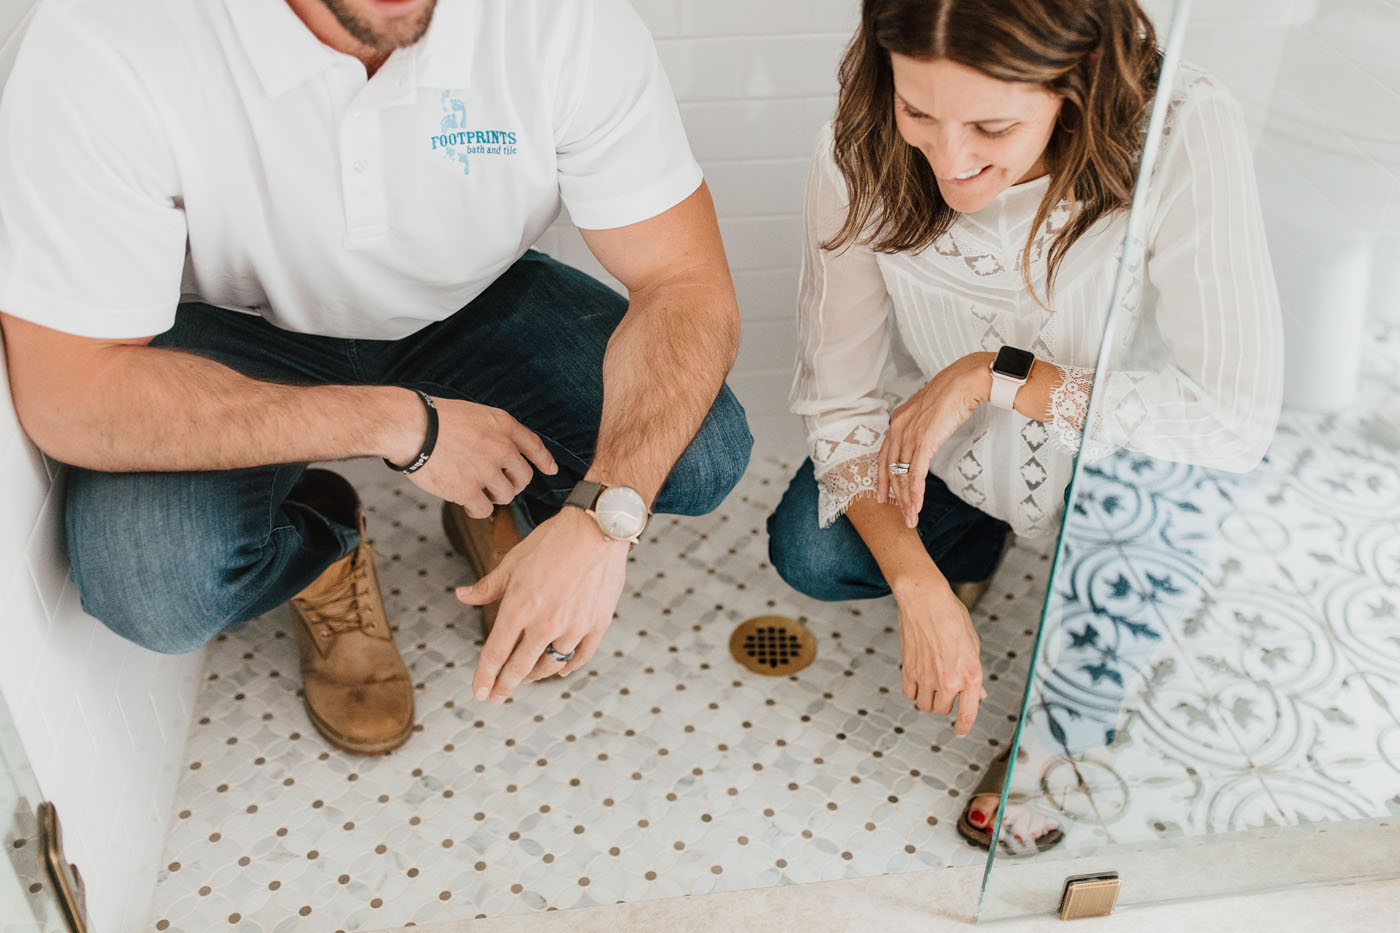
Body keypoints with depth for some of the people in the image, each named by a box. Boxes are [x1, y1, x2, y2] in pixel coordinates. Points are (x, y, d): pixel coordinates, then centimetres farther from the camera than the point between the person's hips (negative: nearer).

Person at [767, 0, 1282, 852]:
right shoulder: (863, 153, -25)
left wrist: (994, 376, -36)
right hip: (948, 443, 2)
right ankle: (980, 544, 16)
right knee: (808, 551, -18)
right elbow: (839, 395, -19)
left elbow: (1241, 419, -34)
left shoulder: (1183, 133, -34)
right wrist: (923, 590, -28)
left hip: (1116, 453, -2)